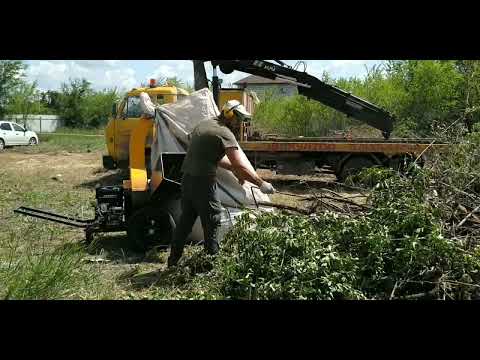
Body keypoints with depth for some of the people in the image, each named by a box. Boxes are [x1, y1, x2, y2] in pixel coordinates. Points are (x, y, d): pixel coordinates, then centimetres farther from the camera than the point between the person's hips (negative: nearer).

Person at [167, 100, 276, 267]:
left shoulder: (203, 125, 17)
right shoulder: (224, 133, -11)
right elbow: (240, 166, -17)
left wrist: (233, 168, 16)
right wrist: (261, 184, -11)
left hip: (187, 178, 9)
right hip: (203, 182, -9)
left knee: (185, 221, 18)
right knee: (211, 225, 1)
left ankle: (173, 261, 28)